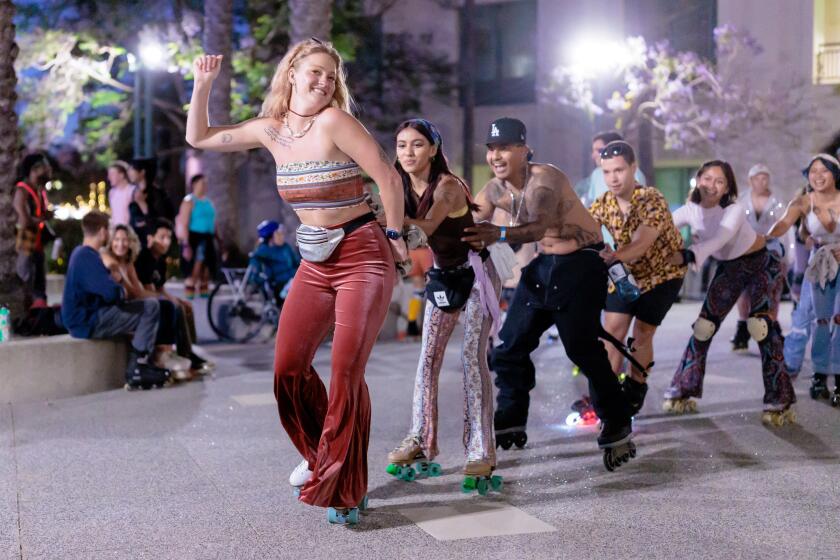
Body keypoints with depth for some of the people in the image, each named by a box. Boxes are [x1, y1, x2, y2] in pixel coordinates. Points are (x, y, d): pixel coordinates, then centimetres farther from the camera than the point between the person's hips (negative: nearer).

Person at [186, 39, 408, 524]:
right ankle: (322, 455, 30)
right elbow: (199, 139, 15)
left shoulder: (334, 121, -15)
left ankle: (344, 489, 4)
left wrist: (394, 237, -6)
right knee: (289, 369, 5)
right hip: (315, 265, 7)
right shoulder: (270, 129, 4)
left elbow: (388, 176, -14)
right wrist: (203, 84, 6)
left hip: (363, 258, -6)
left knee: (347, 373, -11)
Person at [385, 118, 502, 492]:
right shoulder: (404, 188, -1)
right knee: (428, 356, 2)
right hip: (443, 276, 7)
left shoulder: (447, 186, -23)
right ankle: (421, 443, 9)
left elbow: (427, 226, -40)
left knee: (473, 359, -12)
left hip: (474, 273, -7)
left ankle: (481, 453, -10)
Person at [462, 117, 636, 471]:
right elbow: (468, 227, 3)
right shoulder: (494, 190, 1)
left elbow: (540, 225, -37)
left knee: (582, 349, -12)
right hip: (544, 263, 8)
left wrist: (499, 235, -52)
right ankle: (510, 424, 17)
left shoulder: (545, 179, -22)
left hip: (581, 263, -8)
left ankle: (617, 429, 0)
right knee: (511, 345, 4)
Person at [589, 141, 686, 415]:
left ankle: (635, 389, 16)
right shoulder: (603, 204, -13)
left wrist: (613, 256, -61)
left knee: (642, 333, -4)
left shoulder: (652, 200, -29)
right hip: (628, 272, 4)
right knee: (612, 329, -5)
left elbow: (641, 245, -41)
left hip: (663, 272, -4)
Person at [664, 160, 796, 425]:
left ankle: (779, 402, -12)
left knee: (762, 327, -20)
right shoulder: (690, 210, -12)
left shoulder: (734, 210, -27)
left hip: (762, 265, -5)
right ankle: (681, 391, 11)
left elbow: (719, 240, -46)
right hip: (728, 269, 5)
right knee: (704, 326, -1)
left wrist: (686, 256, -62)